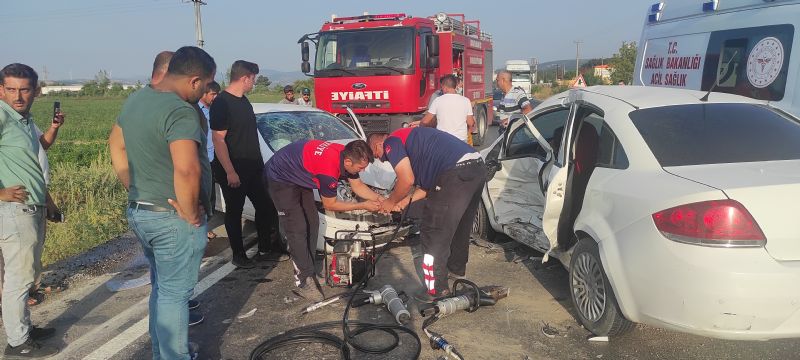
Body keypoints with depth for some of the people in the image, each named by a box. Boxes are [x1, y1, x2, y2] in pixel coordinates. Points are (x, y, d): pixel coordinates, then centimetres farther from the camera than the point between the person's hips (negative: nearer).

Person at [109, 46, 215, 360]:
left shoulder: (135, 99, 8)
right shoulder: (180, 112, -22)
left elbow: (116, 145, 19)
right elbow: (186, 170, -35)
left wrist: (136, 191, 15)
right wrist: (191, 213, -21)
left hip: (138, 212, 9)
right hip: (173, 219, -9)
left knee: (161, 288, 22)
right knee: (174, 294, 4)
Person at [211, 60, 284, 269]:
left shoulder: (243, 101, 12)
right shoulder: (221, 103, -16)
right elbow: (218, 140, -20)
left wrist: (258, 162, 19)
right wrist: (230, 172, -23)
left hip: (253, 168, 9)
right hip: (233, 172, -9)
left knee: (265, 206, 12)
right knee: (234, 212, 6)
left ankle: (265, 249, 25)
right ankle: (238, 255, 18)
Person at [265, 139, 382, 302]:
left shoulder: (345, 154, -13)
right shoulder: (329, 168, -37)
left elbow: (358, 185, 5)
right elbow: (329, 204, -19)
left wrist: (380, 199, -5)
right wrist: (363, 206, -14)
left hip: (299, 177, 9)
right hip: (280, 179, -9)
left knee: (312, 223, 8)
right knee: (297, 230, -11)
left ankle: (307, 271, 16)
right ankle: (304, 282, -4)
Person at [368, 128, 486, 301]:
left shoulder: (391, 142, 3)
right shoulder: (407, 138, 32)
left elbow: (407, 179, -7)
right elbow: (430, 180, 30)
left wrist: (391, 202, 9)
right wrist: (407, 200, 27)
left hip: (457, 172, -10)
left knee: (433, 234, 0)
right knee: (459, 227, 27)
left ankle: (437, 289, 7)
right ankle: (456, 269, 46)